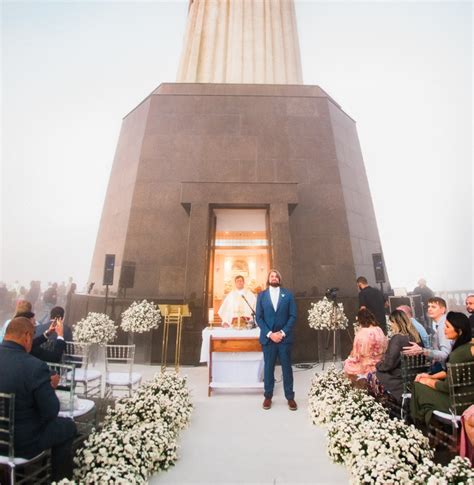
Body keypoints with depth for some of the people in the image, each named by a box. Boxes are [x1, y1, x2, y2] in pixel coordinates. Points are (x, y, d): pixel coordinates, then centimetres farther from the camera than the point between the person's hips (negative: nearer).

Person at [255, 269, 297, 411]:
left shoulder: (288, 294, 3)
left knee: (287, 368, 10)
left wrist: (282, 333, -12)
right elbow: (258, 318, -1)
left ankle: (290, 397, 25)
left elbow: (293, 316, -2)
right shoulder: (261, 295, 3)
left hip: (284, 337, 0)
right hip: (268, 337, 0)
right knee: (268, 368, 10)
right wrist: (269, 334, -11)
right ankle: (268, 396, 26)